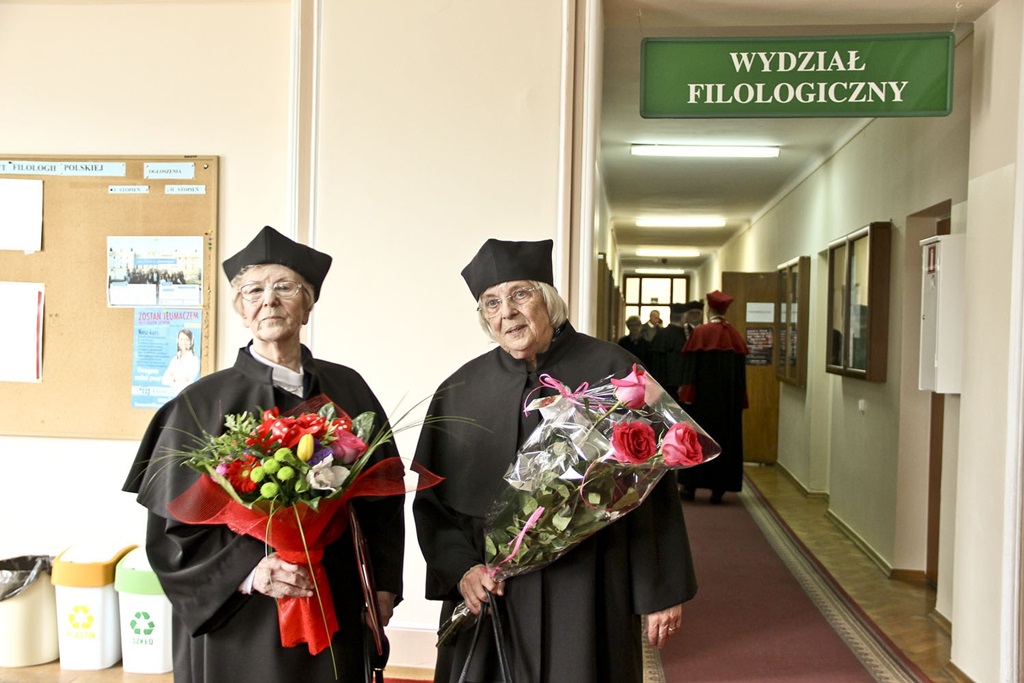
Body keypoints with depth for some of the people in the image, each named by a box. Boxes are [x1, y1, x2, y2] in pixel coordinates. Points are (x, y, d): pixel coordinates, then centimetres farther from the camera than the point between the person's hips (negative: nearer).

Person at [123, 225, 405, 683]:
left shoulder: (347, 389, 3)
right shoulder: (203, 404, -5)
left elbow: (385, 493, 8)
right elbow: (172, 524, -6)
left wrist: (384, 585, 4)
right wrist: (246, 572, -19)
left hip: (336, 613, 3)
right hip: (238, 624, -3)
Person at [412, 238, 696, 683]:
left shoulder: (612, 372, -6)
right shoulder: (460, 391, 2)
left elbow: (653, 490, -5)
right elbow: (431, 500, 6)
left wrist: (663, 591, -5)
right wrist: (461, 570, -8)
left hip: (586, 596, -2)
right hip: (487, 594, 3)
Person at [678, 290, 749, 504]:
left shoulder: (701, 332, -9)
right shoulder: (735, 335, 3)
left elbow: (691, 364, -10)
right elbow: (741, 369, 7)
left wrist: (687, 393, -6)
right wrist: (739, 399, 13)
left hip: (703, 396, -3)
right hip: (729, 398, 3)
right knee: (725, 438, 9)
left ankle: (691, 486, 8)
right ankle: (718, 488, 8)